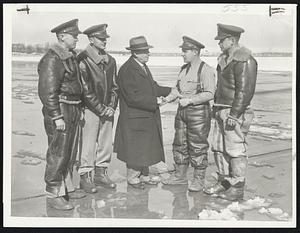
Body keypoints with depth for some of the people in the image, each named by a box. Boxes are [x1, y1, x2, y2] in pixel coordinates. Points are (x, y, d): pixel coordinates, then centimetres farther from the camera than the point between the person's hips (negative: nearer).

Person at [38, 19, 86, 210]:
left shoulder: (72, 56, 15)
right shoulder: (52, 59, -15)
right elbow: (47, 91, -20)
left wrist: (80, 109, 18)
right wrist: (56, 117, -21)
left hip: (73, 111, 9)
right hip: (60, 110, -9)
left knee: (70, 154, 16)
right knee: (58, 155, -2)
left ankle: (67, 188, 29)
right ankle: (54, 195, 9)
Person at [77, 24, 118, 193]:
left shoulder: (110, 60, 10)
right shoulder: (83, 60, -11)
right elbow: (85, 90, -14)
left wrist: (112, 106, 1)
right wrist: (102, 109, -12)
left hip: (108, 110, 6)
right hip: (90, 109, -6)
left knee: (106, 144, 11)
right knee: (89, 144, 0)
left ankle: (101, 174, 26)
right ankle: (85, 177, 15)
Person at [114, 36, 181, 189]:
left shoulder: (143, 67, 11)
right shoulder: (126, 70, -19)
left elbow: (152, 87, 16)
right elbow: (132, 97, -24)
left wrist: (169, 91, 0)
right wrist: (155, 103, -23)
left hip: (148, 117, 9)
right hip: (135, 119, -9)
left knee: (147, 147, 17)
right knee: (135, 149, 4)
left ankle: (144, 175, 32)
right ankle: (132, 178, 22)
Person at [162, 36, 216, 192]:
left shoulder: (206, 70, -11)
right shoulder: (184, 69, 13)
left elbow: (209, 94, -17)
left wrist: (189, 100, -20)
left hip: (198, 112, -8)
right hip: (182, 110, 8)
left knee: (198, 147, 1)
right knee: (179, 144, 12)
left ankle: (198, 180, 14)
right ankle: (180, 176, 26)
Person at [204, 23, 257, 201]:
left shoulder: (244, 60, -15)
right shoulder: (224, 58, 15)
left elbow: (245, 91, -20)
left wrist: (234, 115, -21)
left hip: (236, 113, -9)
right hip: (222, 111, 10)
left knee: (235, 150, -2)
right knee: (219, 148, 13)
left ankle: (237, 189, 9)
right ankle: (224, 183, 26)